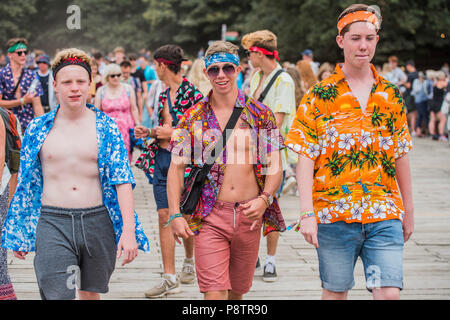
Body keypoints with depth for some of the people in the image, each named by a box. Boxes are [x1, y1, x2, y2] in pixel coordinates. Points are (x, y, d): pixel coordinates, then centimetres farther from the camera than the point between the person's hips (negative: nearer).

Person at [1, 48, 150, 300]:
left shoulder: (106, 127, 1)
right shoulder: (38, 128, 5)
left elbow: (123, 180, -5)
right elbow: (26, 184, 11)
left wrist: (129, 230, -14)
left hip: (97, 222, 1)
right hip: (52, 223, 0)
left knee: (91, 292, 14)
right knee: (58, 295, -13)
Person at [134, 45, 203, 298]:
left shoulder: (192, 92, -10)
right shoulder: (164, 94, 13)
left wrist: (172, 132, -16)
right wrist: (150, 133, 7)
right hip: (163, 157, 6)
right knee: (165, 216, -1)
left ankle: (189, 264, 32)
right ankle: (170, 279, -1)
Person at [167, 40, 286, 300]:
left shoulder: (261, 114, 4)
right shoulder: (193, 117, 3)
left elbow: (275, 167, 4)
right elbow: (176, 168, 3)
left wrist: (264, 199, -15)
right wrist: (175, 214, -8)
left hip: (249, 214, 2)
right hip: (210, 217, -1)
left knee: (237, 290, 13)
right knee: (214, 292, -11)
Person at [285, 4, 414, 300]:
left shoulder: (392, 95, 8)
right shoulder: (320, 96, -1)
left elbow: (401, 156, 14)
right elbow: (305, 157, -5)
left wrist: (408, 210, 15)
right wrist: (307, 213, -12)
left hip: (385, 215, 2)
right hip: (333, 213, -2)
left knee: (389, 292, -7)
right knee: (335, 291, 10)